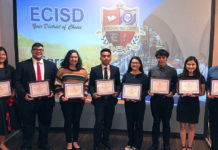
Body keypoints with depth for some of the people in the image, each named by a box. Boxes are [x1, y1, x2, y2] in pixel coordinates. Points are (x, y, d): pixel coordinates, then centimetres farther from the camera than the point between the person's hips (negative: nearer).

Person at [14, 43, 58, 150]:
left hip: (46, 100, 2)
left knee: (45, 124, 15)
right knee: (28, 125, 10)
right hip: (28, 100, -2)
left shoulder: (51, 65, 8)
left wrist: (53, 91, -10)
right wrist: (23, 94, -16)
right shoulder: (22, 65, 2)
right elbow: (17, 82, -2)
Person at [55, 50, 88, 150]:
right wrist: (61, 96, -12)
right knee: (68, 121, 5)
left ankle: (75, 142, 26)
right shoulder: (62, 70, 0)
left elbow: (86, 85, 12)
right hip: (66, 100, -2)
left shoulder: (83, 71, 7)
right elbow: (57, 85, 0)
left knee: (76, 121, 10)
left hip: (79, 101, 2)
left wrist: (85, 95, -3)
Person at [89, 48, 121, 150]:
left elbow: (118, 84, 8)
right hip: (99, 100, -2)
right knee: (99, 122, -4)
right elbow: (91, 84, 1)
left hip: (111, 100, 3)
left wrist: (117, 92, -11)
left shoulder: (116, 69, 6)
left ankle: (105, 140, 34)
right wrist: (93, 93, -16)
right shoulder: (94, 70, 0)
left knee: (108, 122, 14)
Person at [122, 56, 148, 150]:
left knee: (138, 124, 5)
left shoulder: (143, 76, -2)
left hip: (139, 103, -2)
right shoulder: (126, 75, 5)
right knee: (129, 123, 10)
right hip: (128, 103, 2)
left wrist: (140, 97, -18)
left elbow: (147, 90, -3)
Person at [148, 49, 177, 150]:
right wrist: (149, 91, -10)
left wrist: (172, 92, -14)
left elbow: (175, 85, 4)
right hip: (155, 99, 0)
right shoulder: (152, 70, 6)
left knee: (166, 123, 10)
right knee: (156, 122, 9)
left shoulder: (172, 71, 4)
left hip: (167, 99, 0)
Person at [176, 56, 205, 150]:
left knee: (192, 126, 8)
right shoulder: (180, 76, -1)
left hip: (194, 103, 0)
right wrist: (182, 93, -16)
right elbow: (177, 90, 6)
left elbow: (202, 92, 2)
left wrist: (194, 94, -17)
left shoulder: (200, 77, -2)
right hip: (182, 102, 0)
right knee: (182, 126, 5)